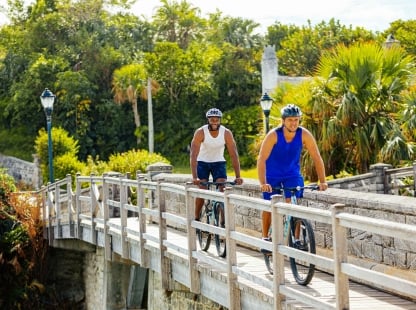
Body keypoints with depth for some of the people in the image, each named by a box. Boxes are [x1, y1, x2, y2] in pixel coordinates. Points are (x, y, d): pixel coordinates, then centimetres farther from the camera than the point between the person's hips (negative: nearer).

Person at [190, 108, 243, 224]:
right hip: (202, 162, -1)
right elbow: (193, 155, -32)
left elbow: (234, 155, -22)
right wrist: (194, 177, -41)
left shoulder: (226, 133, -21)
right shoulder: (200, 132, -26)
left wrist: (238, 176, -30)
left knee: (222, 190, -13)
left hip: (218, 162, 1)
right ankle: (196, 219, 4)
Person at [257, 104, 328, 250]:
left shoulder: (304, 135, -21)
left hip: (292, 174, 1)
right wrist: (262, 183, -42)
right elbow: (261, 159, -31)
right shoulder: (273, 135, -26)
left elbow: (317, 158, -17)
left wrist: (322, 182, -24)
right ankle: (265, 238, 22)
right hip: (272, 175, -1)